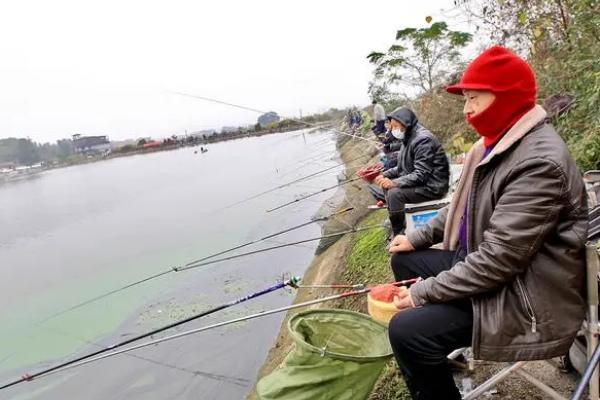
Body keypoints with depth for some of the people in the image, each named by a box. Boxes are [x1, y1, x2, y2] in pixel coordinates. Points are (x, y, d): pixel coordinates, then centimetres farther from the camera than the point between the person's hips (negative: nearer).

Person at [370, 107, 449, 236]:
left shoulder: (423, 139, -19)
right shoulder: (407, 139, 11)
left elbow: (421, 175, -26)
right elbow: (402, 168, 14)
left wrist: (395, 183, -34)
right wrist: (384, 175, -3)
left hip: (431, 187, -10)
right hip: (413, 181, 10)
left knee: (394, 194, -31)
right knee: (376, 187, 8)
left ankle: (399, 235, -16)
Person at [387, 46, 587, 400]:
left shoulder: (539, 162, -27)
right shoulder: (499, 143, 6)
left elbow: (498, 260, -29)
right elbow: (463, 208, 18)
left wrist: (423, 292, -22)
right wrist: (418, 237, 11)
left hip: (527, 296, -10)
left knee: (406, 330, -25)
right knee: (404, 259, 16)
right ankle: (440, 353, 30)